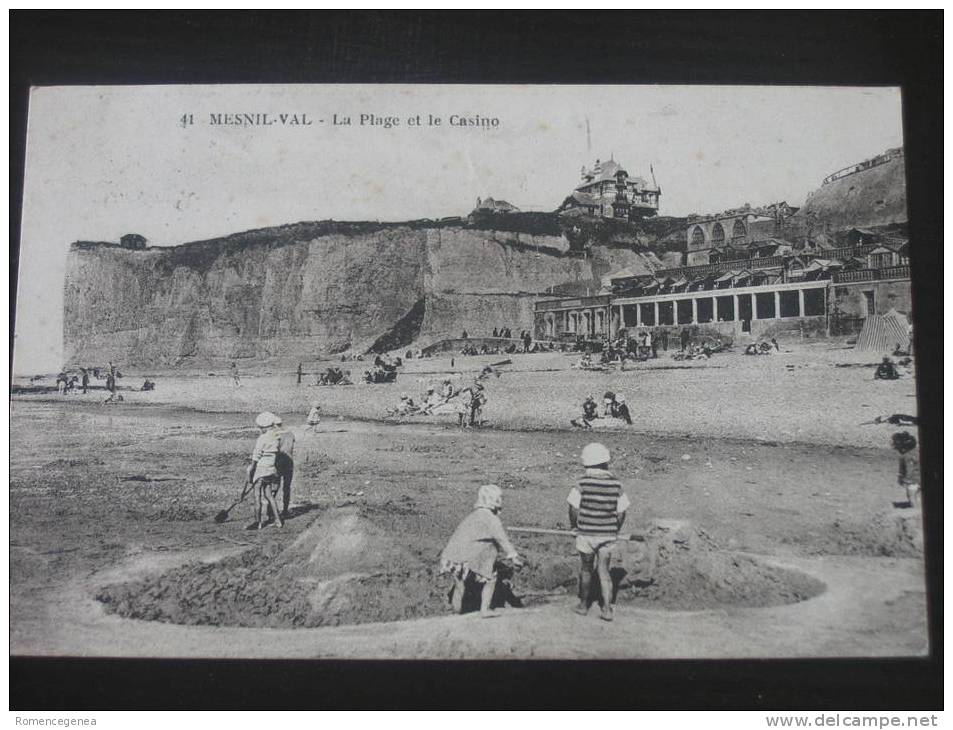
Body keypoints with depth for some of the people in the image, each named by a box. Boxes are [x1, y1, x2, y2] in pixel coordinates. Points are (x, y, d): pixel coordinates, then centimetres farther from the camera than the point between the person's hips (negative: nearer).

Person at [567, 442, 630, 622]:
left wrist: (574, 525, 11)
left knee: (585, 569, 16)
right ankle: (607, 609, 5)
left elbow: (574, 509, -8)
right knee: (603, 570, 11)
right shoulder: (615, 484, -5)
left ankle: (583, 605, 29)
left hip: (586, 533, -2)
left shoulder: (583, 484, -13)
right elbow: (621, 512, 0)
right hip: (608, 535, 2)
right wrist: (615, 530, 16)